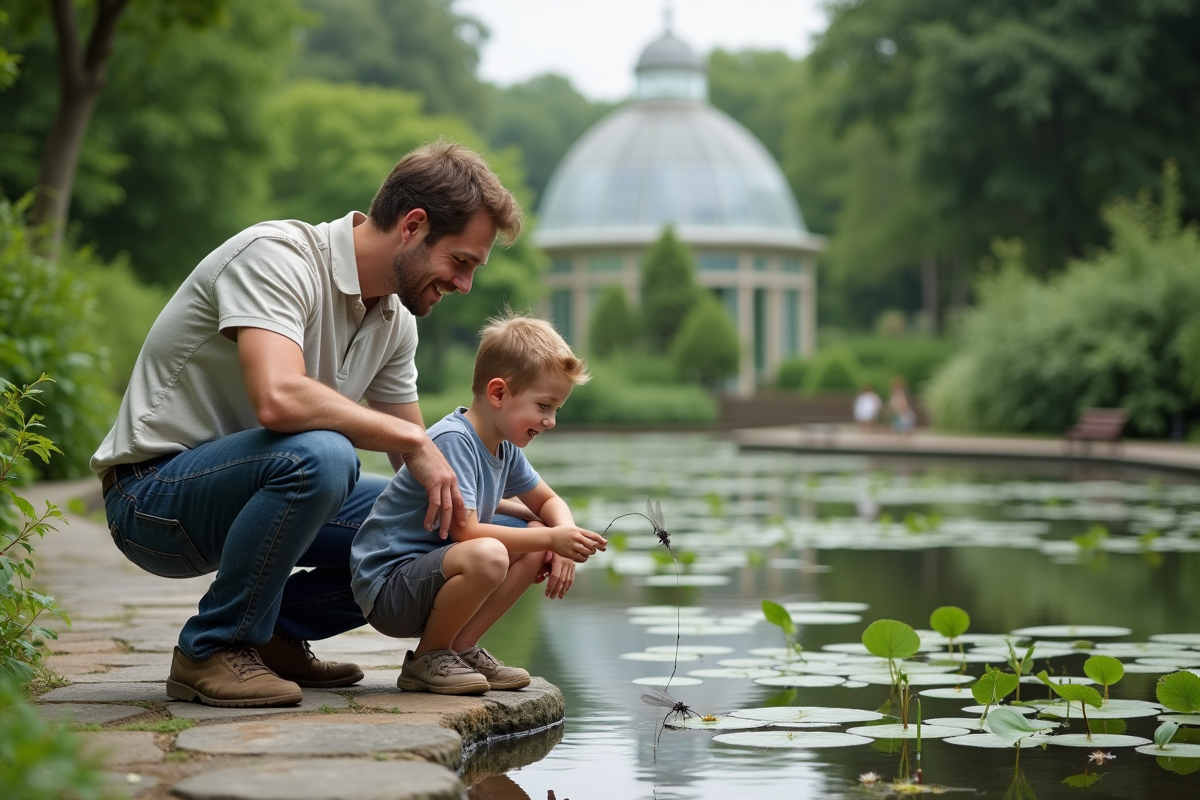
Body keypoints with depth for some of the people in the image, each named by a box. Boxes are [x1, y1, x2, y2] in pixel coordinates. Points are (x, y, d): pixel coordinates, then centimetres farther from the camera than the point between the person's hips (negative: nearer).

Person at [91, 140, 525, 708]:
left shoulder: (395, 319, 5)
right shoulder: (276, 257, -22)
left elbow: (417, 464, 13)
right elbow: (278, 399, -38)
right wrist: (412, 440, -28)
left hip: (246, 489, 9)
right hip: (154, 496, -8)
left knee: (432, 526, 1)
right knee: (319, 455, -35)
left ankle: (276, 632, 11)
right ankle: (211, 650, -18)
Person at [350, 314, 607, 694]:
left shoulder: (505, 448, 9)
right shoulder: (452, 440, -20)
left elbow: (548, 501, 23)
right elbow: (466, 531, -26)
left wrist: (563, 540, -1)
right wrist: (552, 538, -21)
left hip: (430, 572, 10)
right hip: (386, 586, -10)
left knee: (537, 542, 1)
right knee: (486, 554, -35)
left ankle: (461, 646, 0)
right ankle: (426, 659, -12)